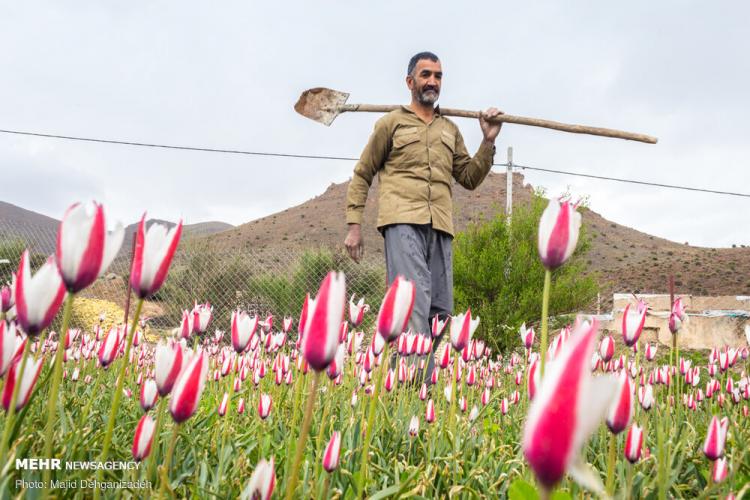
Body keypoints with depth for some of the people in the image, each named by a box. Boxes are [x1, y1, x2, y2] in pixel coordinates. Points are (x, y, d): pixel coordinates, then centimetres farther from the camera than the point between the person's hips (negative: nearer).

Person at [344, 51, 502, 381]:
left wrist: (488, 142, 10)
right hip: (403, 221, -5)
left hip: (440, 228, 5)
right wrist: (353, 225, 2)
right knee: (414, 304, -20)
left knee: (440, 311, 3)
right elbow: (361, 176, 12)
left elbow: (470, 179, 22)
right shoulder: (391, 122, 13)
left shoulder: (450, 130, 25)